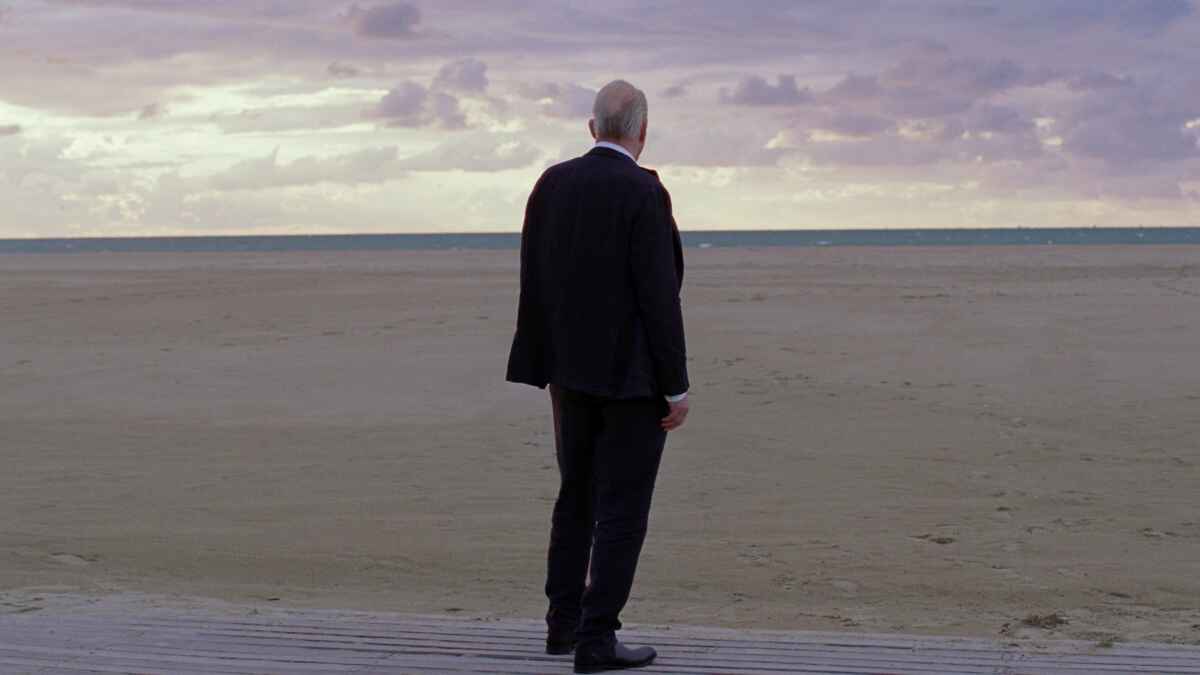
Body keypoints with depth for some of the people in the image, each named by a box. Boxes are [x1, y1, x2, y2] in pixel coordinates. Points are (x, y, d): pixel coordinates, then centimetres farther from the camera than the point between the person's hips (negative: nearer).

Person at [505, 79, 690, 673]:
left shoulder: (551, 184, 3)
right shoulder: (643, 193, -16)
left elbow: (534, 282, 6)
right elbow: (658, 297, -18)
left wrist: (547, 363, 15)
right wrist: (677, 387, -12)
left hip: (570, 368, 7)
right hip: (631, 373, -7)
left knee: (577, 496, 19)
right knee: (622, 507, 0)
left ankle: (563, 622, 24)